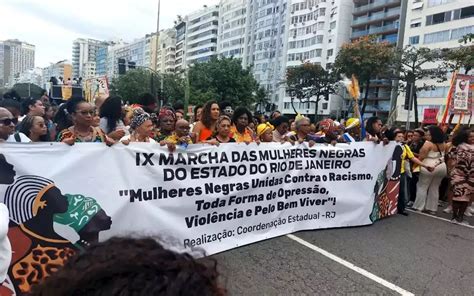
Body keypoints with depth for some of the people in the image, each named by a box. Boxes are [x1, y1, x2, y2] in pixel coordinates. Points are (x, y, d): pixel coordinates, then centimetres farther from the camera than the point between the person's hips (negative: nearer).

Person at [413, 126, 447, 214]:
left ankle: (419, 207, 6)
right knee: (435, 188, 13)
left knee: (422, 187, 3)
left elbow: (421, 157, -15)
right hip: (442, 167, 7)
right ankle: (432, 208, 18)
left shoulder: (428, 144, -14)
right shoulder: (443, 144, 9)